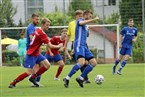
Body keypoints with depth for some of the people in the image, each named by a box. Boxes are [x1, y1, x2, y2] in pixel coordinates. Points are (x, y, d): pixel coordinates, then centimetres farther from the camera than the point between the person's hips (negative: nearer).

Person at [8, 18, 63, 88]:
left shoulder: (37, 30, 4)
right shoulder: (42, 34, -23)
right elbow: (50, 46, -22)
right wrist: (58, 46, -7)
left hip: (37, 53, 9)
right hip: (31, 55, -9)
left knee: (47, 65, 2)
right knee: (29, 72, -10)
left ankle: (33, 78, 12)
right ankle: (13, 83, 2)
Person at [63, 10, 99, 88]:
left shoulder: (85, 26, 26)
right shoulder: (80, 20, -1)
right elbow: (81, 22, -26)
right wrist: (94, 19, -29)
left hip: (84, 46, 10)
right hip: (79, 45, -10)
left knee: (93, 62, 0)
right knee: (81, 62, -28)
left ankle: (81, 78, 2)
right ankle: (67, 79, -22)